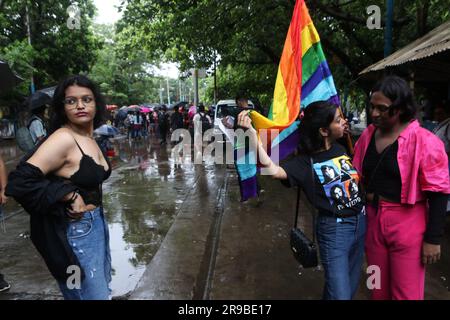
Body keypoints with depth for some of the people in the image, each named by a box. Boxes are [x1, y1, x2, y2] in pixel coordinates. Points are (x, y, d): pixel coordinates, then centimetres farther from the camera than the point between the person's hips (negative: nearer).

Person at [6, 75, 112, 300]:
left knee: (102, 290, 24)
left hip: (97, 224, 9)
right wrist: (70, 196, -24)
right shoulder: (63, 139, -20)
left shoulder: (89, 138, 7)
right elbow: (21, 181, -27)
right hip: (74, 230, -9)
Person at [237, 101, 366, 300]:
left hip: (360, 221, 6)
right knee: (339, 293, 3)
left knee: (351, 285, 23)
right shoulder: (306, 163, -17)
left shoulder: (340, 149, 2)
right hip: (334, 229, -6)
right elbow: (272, 170, -37)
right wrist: (252, 133, -41)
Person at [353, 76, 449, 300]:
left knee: (405, 293, 8)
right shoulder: (368, 135, 3)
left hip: (407, 225, -5)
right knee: (378, 289, 21)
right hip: (373, 221, 5)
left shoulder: (424, 141, -14)